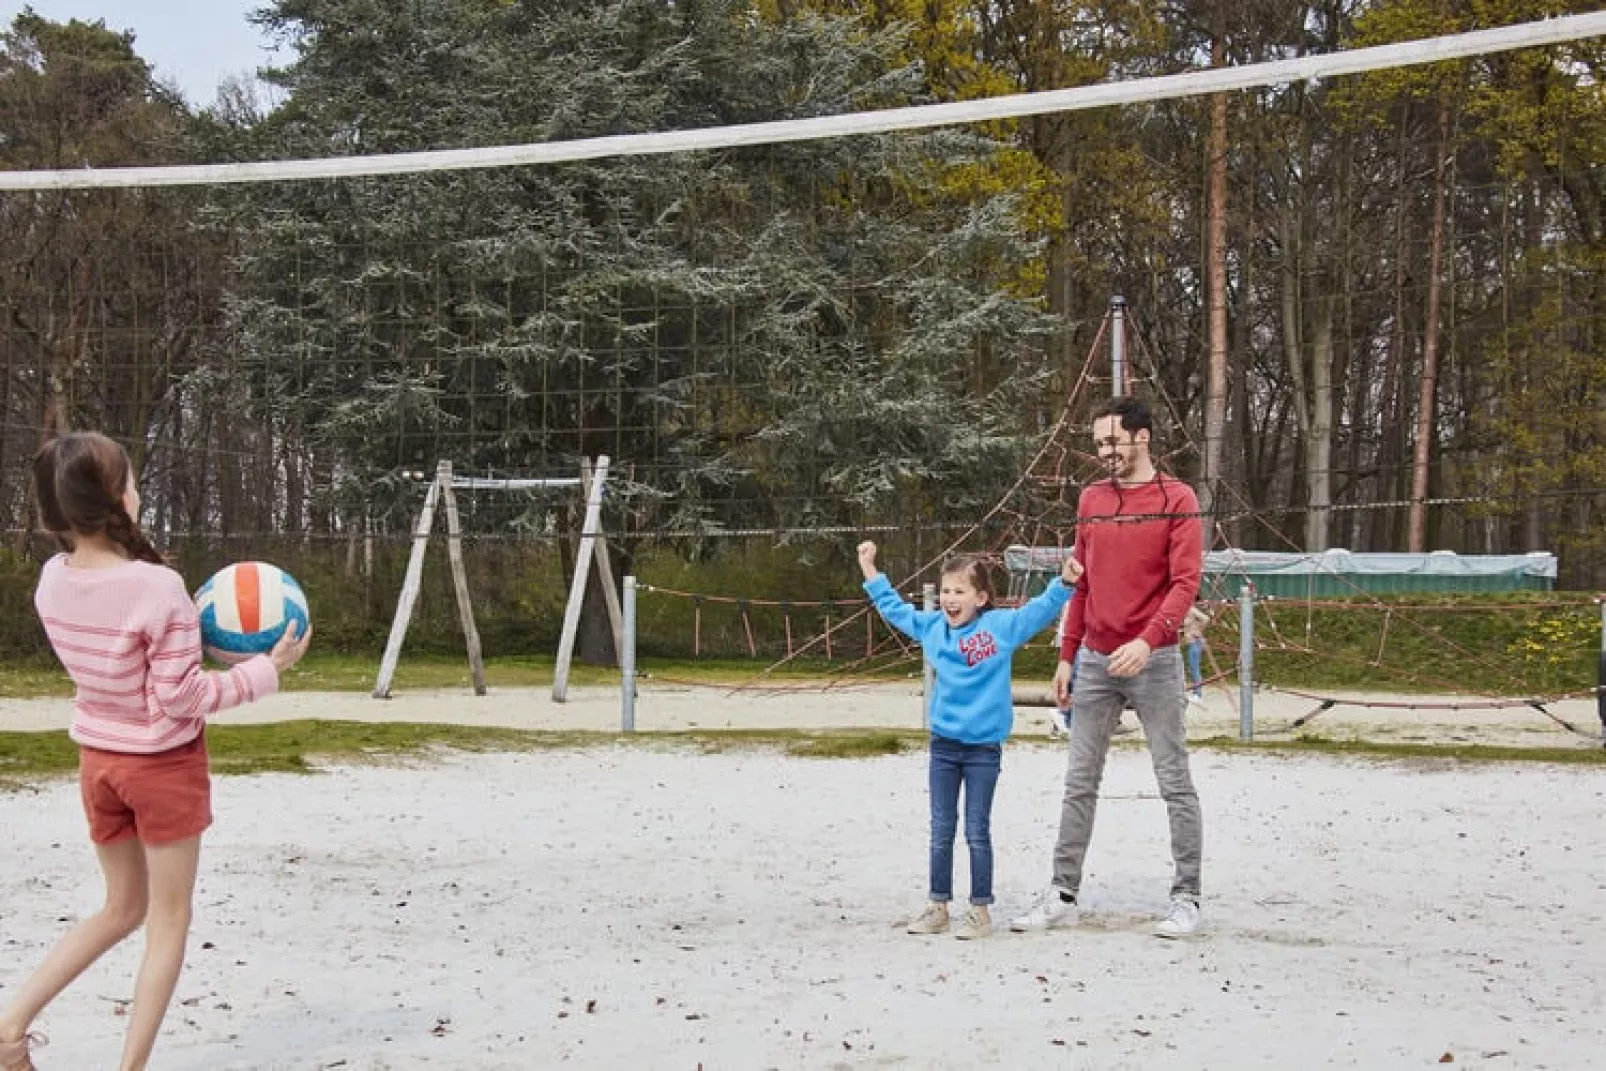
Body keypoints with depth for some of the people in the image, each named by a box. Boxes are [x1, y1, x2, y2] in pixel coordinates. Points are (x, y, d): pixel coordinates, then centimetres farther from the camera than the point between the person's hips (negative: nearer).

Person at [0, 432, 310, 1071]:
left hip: (99, 759, 6)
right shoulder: (158, 588, -25)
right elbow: (180, 697, -20)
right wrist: (268, 668, -12)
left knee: (123, 909, 23)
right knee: (168, 921, 9)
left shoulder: (53, 582, -5)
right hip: (165, 763, -6)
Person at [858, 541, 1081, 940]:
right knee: (941, 831, 10)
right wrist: (870, 571, 19)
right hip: (943, 743, 4)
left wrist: (1064, 581, -22)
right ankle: (938, 906, 19)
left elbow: (1041, 609, -6)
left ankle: (980, 910, 10)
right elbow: (894, 609, 19)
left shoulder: (1002, 625, -7)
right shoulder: (930, 627, 5)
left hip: (984, 746, -4)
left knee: (977, 832, 2)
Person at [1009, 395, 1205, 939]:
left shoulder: (1177, 499, -6)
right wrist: (1067, 656, 11)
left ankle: (1186, 898, 7)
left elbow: (1185, 582, -14)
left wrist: (1147, 640, -27)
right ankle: (1063, 894, 12)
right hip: (1094, 662, 5)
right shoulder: (1091, 500, 10)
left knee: (1175, 783, 1)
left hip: (1152, 661, -5)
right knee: (1079, 783, 6)